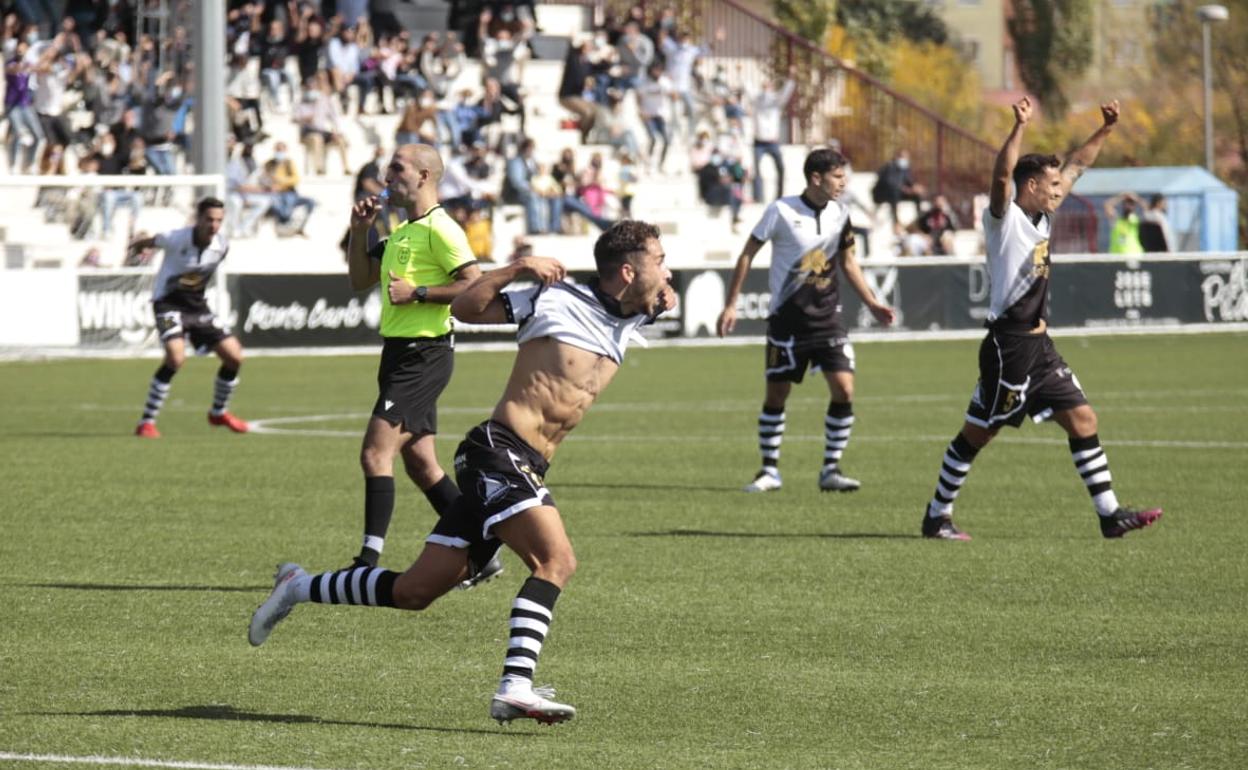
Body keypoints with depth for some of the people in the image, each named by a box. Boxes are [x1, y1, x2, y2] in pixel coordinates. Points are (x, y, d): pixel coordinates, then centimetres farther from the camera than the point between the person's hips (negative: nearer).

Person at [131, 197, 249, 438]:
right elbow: (151, 241, -1)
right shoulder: (177, 239, -23)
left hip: (197, 306, 6)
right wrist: (138, 244, 20)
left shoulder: (222, 245, -8)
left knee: (234, 357, 0)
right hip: (169, 303, -6)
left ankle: (218, 413, 26)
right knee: (176, 357, -29)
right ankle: (146, 423, -20)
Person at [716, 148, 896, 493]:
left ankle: (831, 470, 0)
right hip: (786, 318, -3)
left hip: (826, 317, 3)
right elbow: (747, 254, -2)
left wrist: (872, 303, 8)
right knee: (776, 394, 3)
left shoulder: (840, 214, 2)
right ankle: (769, 471, 18)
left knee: (844, 387, -10)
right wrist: (730, 304, -3)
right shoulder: (781, 211, -11)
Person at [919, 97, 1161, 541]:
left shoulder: (1041, 218, 13)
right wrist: (1021, 128, -40)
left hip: (1039, 346, 8)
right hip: (1008, 347, -8)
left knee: (1082, 420, 3)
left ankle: (1109, 514, 4)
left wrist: (1105, 131, 20)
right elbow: (1001, 176, -31)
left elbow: (1075, 167, 25)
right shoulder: (1005, 218, -10)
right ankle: (937, 516, 11)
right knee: (977, 434, 0)